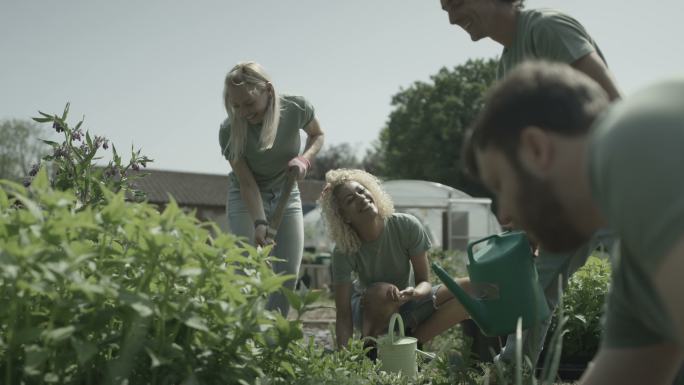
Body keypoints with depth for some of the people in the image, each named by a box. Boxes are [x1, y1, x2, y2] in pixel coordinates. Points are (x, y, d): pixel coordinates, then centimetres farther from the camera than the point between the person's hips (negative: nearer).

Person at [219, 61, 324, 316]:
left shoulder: (296, 108, -23)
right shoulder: (230, 131, -27)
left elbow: (317, 135, 0)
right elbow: (247, 183, -23)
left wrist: (305, 158, -20)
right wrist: (259, 223, -35)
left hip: (286, 195, 3)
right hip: (246, 197, -2)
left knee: (288, 276, -2)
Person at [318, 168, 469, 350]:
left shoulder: (407, 226, -23)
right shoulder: (343, 253, -25)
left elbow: (424, 281, -17)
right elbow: (344, 315, -25)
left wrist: (414, 293, -41)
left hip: (407, 302, 3)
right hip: (369, 312, -2)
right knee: (382, 292, -39)